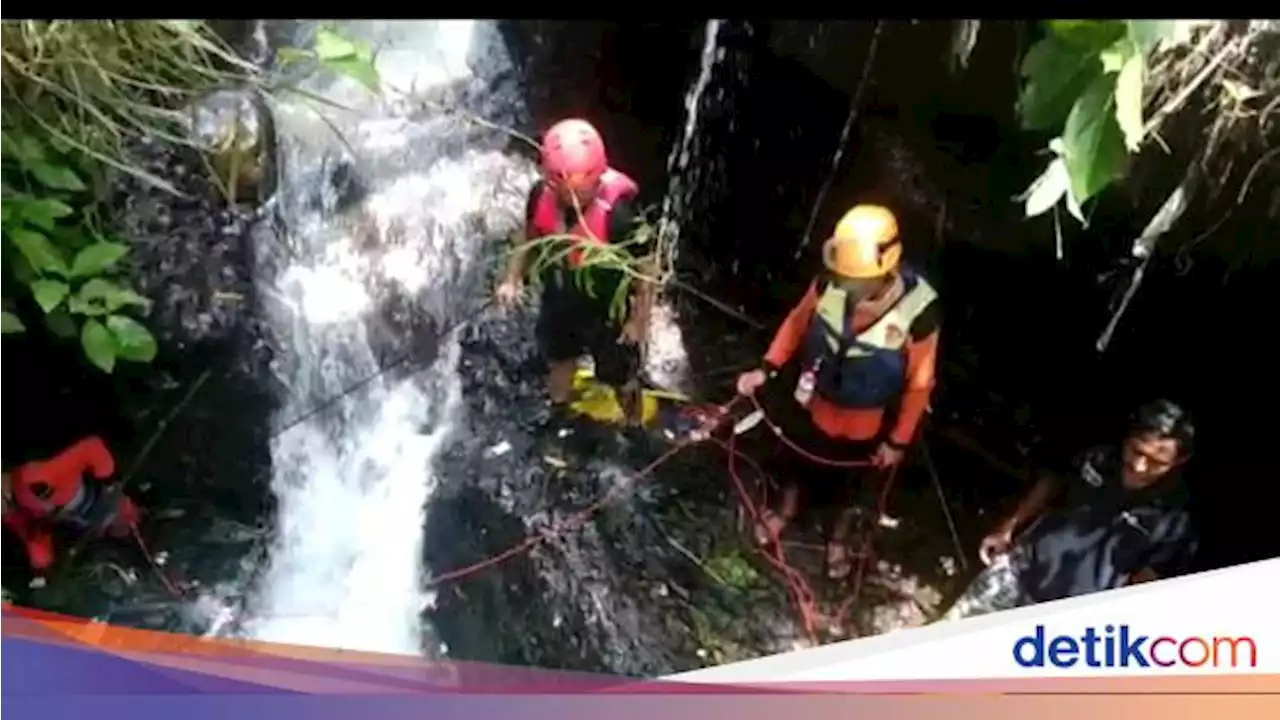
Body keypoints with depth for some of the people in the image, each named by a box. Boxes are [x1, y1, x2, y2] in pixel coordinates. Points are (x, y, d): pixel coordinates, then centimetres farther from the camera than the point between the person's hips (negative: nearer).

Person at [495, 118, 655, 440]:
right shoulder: (541, 196, -23)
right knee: (559, 362, 32)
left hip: (607, 312, -4)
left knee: (621, 379, 20)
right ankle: (558, 419, 63)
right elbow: (530, 238, 0)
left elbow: (644, 268, -22)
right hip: (558, 304, 5)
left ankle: (634, 429, 52)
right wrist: (512, 277, -11)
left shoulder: (619, 209, -36)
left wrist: (639, 320, -15)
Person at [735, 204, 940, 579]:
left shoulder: (918, 310, -35)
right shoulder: (829, 283, -29)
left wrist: (898, 440, -10)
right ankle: (787, 509, 63)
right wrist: (767, 368, -11)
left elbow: (919, 383, -19)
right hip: (817, 403, 2)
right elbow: (797, 322, -6)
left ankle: (839, 536, 59)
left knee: (854, 478, 27)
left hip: (867, 421, -1)